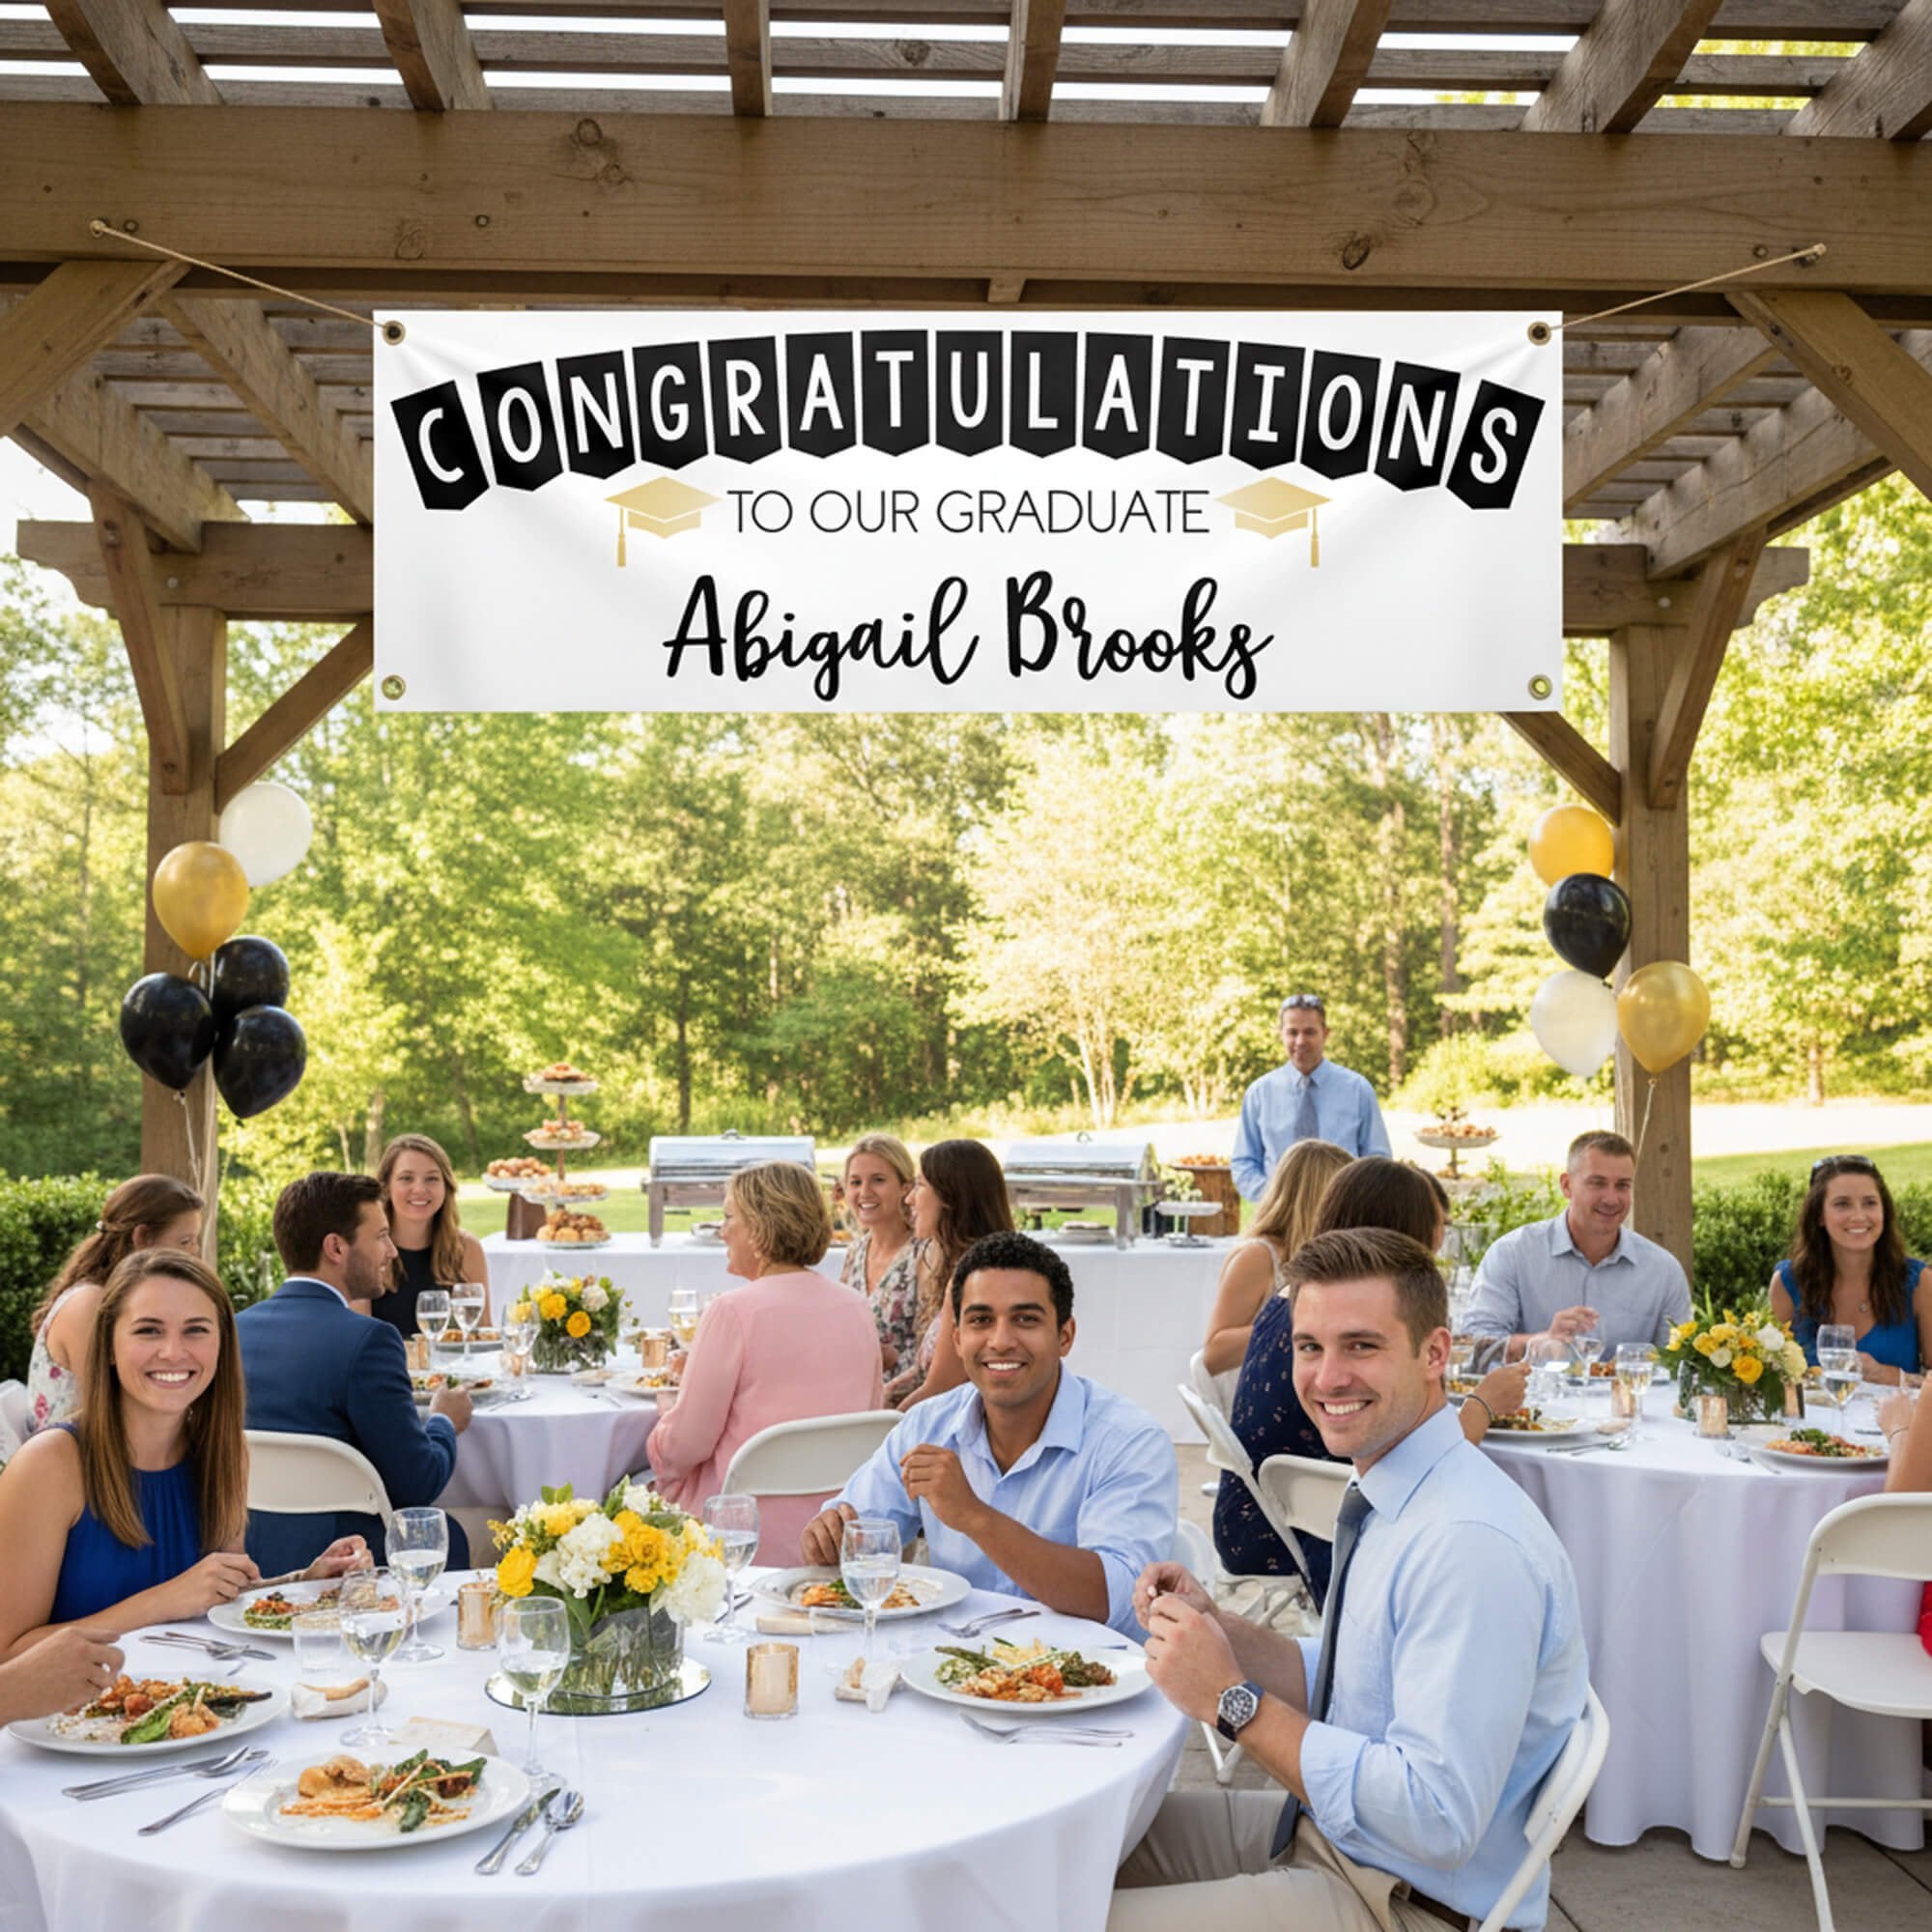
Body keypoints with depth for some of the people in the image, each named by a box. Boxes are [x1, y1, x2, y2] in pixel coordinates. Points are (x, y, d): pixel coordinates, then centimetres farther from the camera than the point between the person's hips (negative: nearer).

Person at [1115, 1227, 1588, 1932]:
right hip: (1327, 1828, 9)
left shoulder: (1473, 1545, -28)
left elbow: (1437, 1822, -30)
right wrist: (1215, 1628, -6)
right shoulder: (1390, 1498, 3)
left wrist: (1231, 1701, -26)